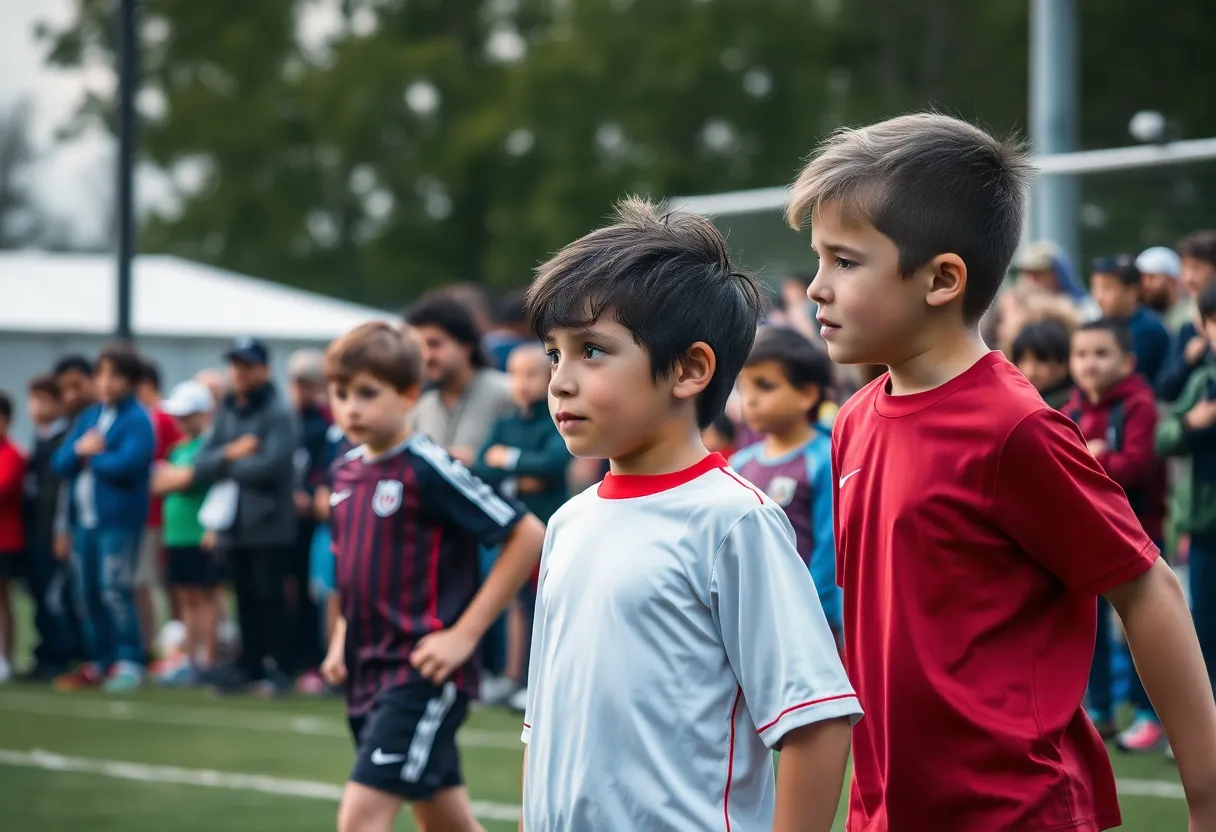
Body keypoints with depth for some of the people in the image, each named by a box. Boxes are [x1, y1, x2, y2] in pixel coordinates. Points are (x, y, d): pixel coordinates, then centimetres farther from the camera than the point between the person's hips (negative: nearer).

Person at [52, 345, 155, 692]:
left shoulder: (138, 421, -8)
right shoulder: (88, 417, 15)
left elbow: (126, 464, -22)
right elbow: (60, 463, 10)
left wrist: (90, 458, -5)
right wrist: (79, 449, -11)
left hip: (119, 521, -7)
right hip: (84, 519, 7)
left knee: (114, 591, -10)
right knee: (87, 594, 9)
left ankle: (129, 661, -3)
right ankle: (100, 661, 19)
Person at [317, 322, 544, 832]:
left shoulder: (429, 470, -13)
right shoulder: (346, 473, 9)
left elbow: (527, 536, -14)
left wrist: (465, 633, -15)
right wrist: (342, 638, 12)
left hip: (422, 673, -8)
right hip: (368, 672, 8)